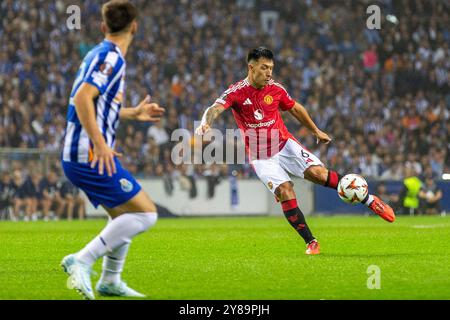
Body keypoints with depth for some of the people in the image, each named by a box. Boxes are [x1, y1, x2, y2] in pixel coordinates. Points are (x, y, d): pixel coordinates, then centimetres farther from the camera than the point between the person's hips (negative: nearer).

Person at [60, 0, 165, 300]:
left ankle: (110, 281, 25)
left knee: (125, 216, 21)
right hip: (91, 155, -10)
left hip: (76, 155, 10)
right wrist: (99, 143, -28)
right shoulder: (111, 57, -12)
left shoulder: (100, 55, 16)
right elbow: (82, 98, -25)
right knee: (146, 213, -8)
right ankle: (82, 261, -14)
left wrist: (133, 113, 37)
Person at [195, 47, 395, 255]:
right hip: (260, 158, -2)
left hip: (285, 145, 2)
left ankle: (370, 201, -6)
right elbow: (216, 109, -28)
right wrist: (206, 123, -50)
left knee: (318, 173, -17)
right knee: (285, 193, -19)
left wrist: (316, 131, 25)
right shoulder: (236, 92, -12)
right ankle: (311, 242, -9)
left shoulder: (275, 89, -1)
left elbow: (295, 108, 17)